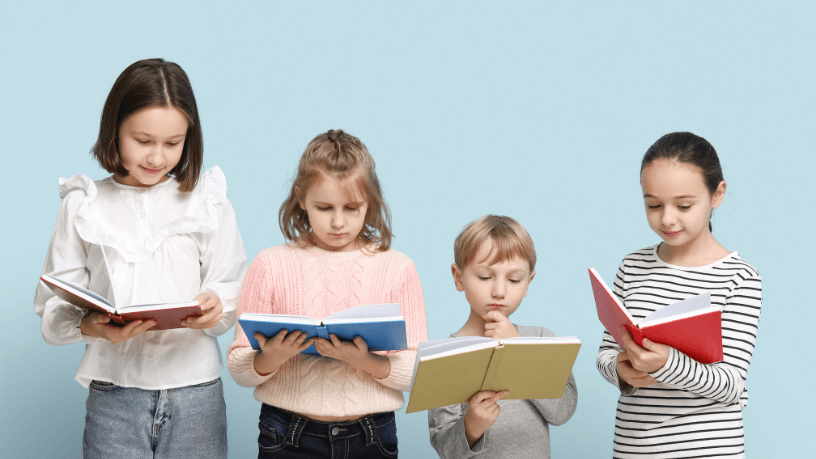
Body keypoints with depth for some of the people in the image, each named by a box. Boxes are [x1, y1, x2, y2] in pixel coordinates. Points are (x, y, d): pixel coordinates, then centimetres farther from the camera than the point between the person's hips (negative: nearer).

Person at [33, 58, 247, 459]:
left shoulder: (208, 203, 7)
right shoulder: (83, 206, 5)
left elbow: (235, 293, 5)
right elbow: (53, 307, 1)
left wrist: (216, 307, -18)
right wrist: (93, 327, -20)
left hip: (195, 388, 1)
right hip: (114, 391, -1)